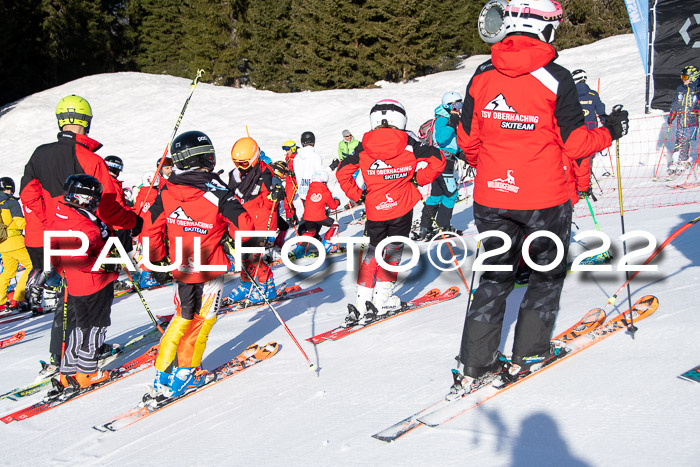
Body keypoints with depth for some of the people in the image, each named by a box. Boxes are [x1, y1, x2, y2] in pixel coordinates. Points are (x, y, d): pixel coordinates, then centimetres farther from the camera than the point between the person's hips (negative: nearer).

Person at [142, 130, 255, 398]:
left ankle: (162, 374, 21)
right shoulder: (218, 195, -18)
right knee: (201, 321, 12)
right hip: (210, 269, -4)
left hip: (181, 269, 4)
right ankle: (186, 373, 16)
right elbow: (244, 226, -17)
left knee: (182, 318, 20)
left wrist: (157, 261, 13)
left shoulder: (166, 194, -5)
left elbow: (152, 231, 1)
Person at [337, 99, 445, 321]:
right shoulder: (408, 144, -5)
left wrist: (357, 195, 10)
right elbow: (437, 160, -6)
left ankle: (362, 302, 10)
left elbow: (342, 172, 1)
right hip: (401, 208, -2)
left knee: (373, 250, 17)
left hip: (375, 210, 2)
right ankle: (382, 298, 13)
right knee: (393, 250, 14)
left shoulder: (364, 147, 0)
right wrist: (419, 178, 5)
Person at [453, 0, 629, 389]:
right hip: (544, 199, -4)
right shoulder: (556, 79, -13)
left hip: (491, 197, 4)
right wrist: (610, 131, 9)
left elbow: (467, 139, 7)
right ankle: (529, 354, 19)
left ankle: (475, 366, 13)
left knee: (495, 276, 16)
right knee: (549, 272, 18)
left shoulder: (482, 76, -1)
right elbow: (574, 143, -9)